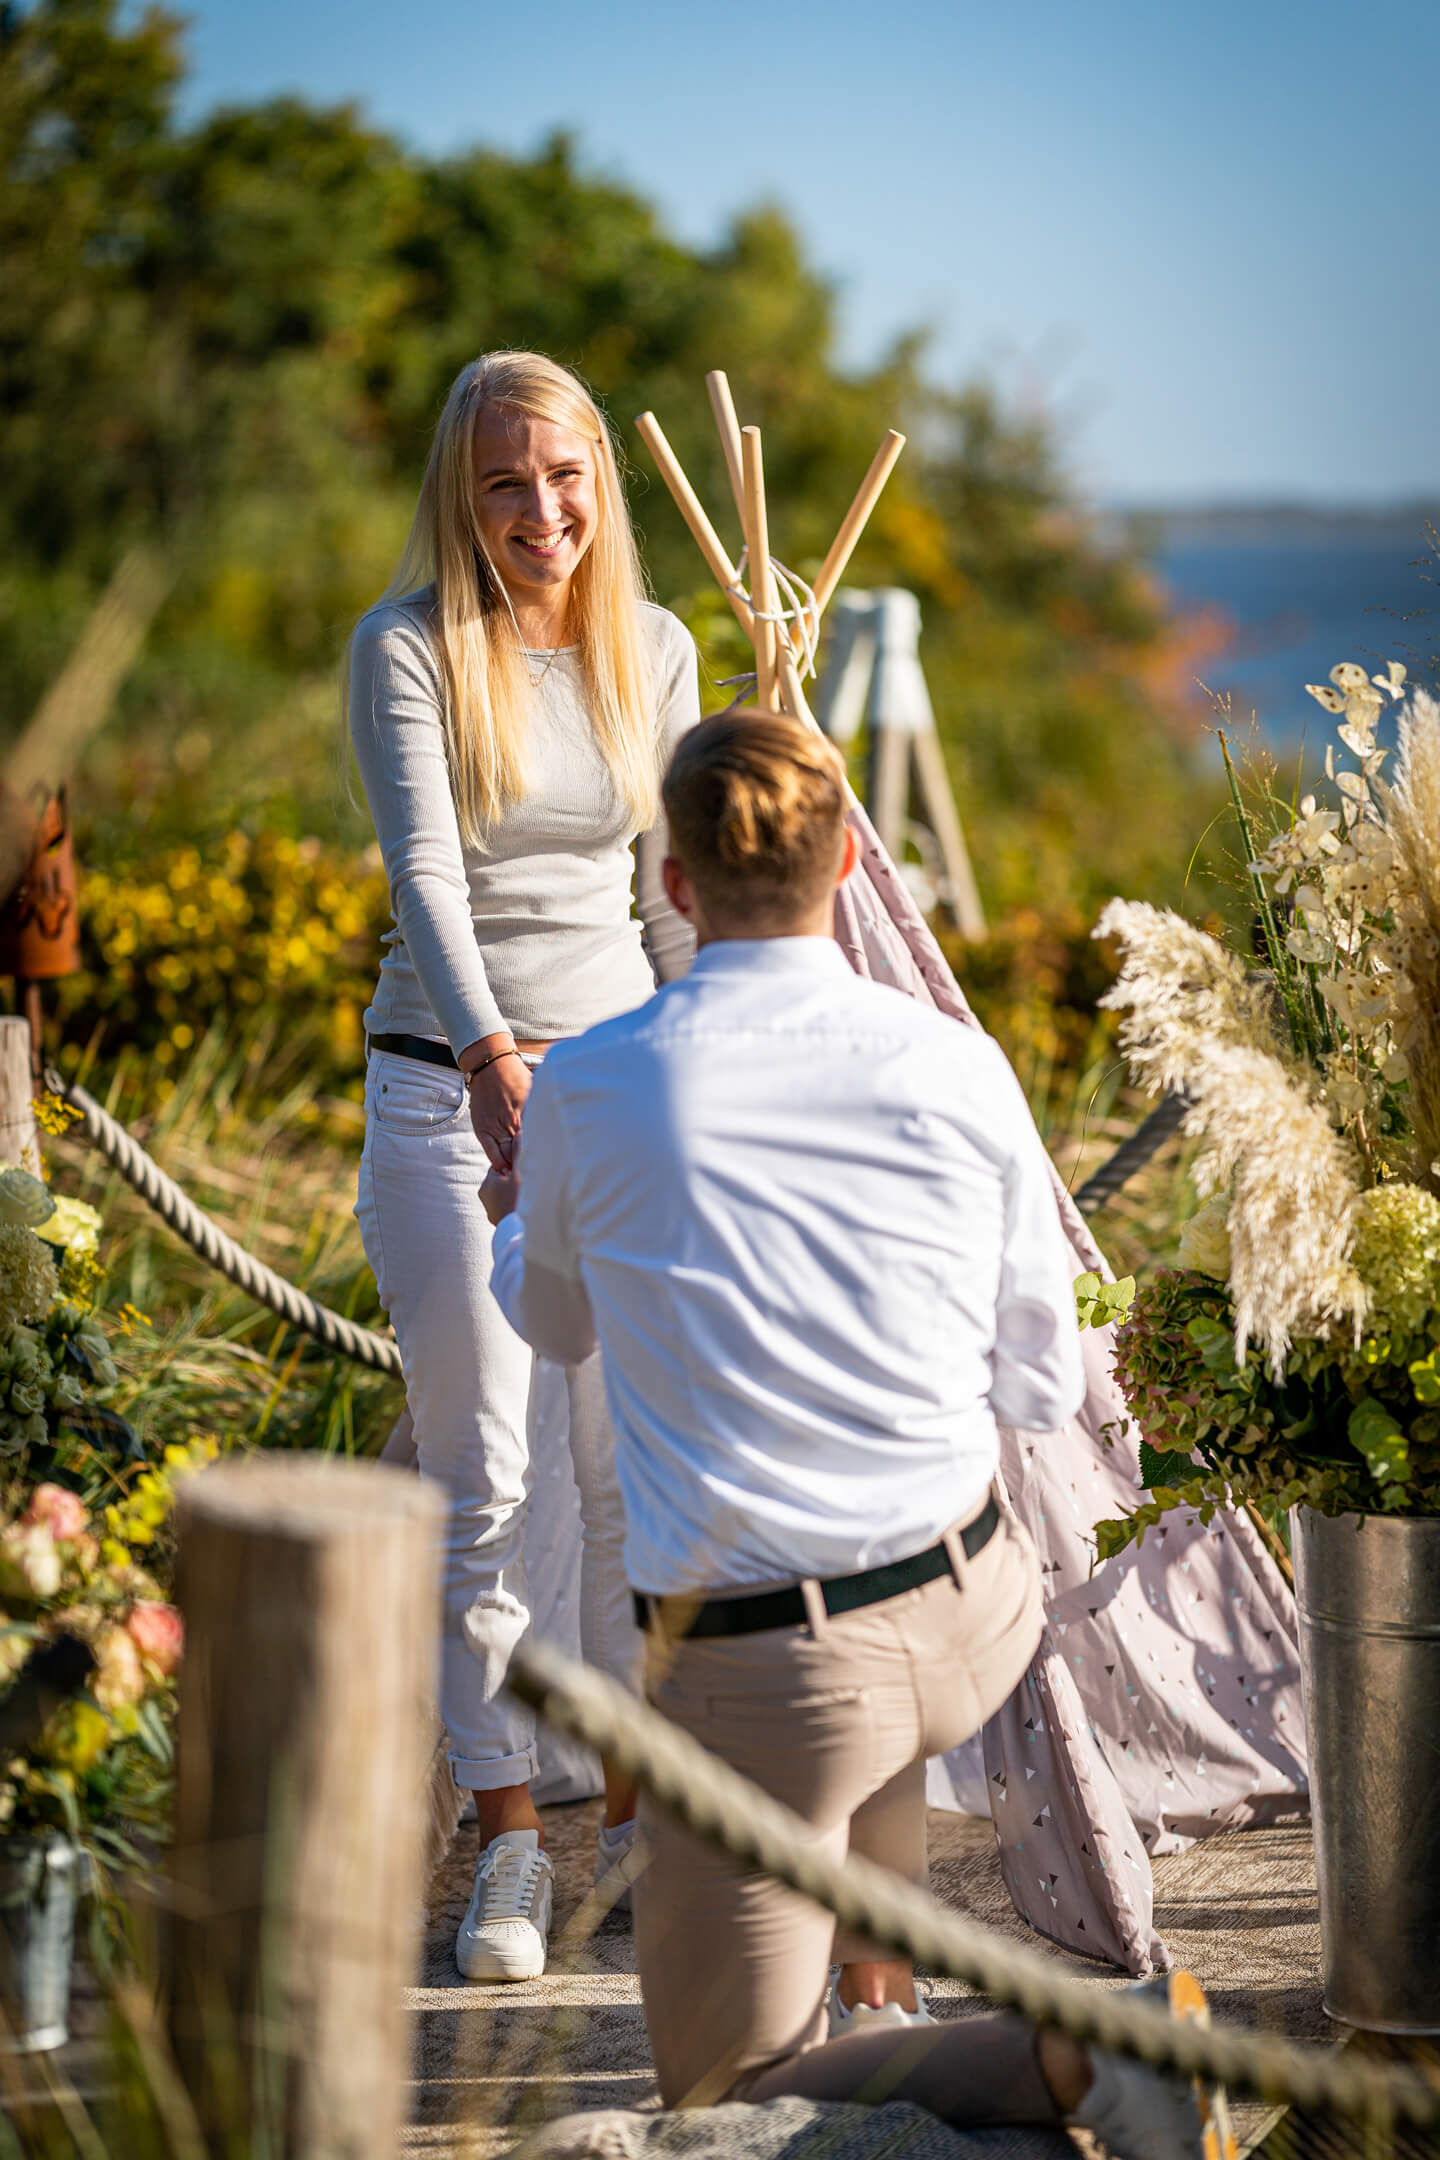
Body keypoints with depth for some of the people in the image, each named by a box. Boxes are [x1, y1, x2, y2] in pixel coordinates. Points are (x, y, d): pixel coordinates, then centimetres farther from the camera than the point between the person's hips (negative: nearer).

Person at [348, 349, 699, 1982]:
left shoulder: (655, 650, 5)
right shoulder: (406, 648, -8)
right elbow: (423, 869, -21)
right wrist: (494, 1055, -35)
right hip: (448, 1088, -3)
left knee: (641, 1470, 5)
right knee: (479, 1483, -1)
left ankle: (643, 1806, 20)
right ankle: (508, 1843, 9)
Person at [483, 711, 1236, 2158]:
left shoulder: (587, 1090, -11)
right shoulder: (958, 1070, -6)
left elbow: (555, 1324, 12)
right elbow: (1044, 1392, 4)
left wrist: (516, 1223, 36)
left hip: (758, 1669, -4)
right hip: (975, 1614, 4)